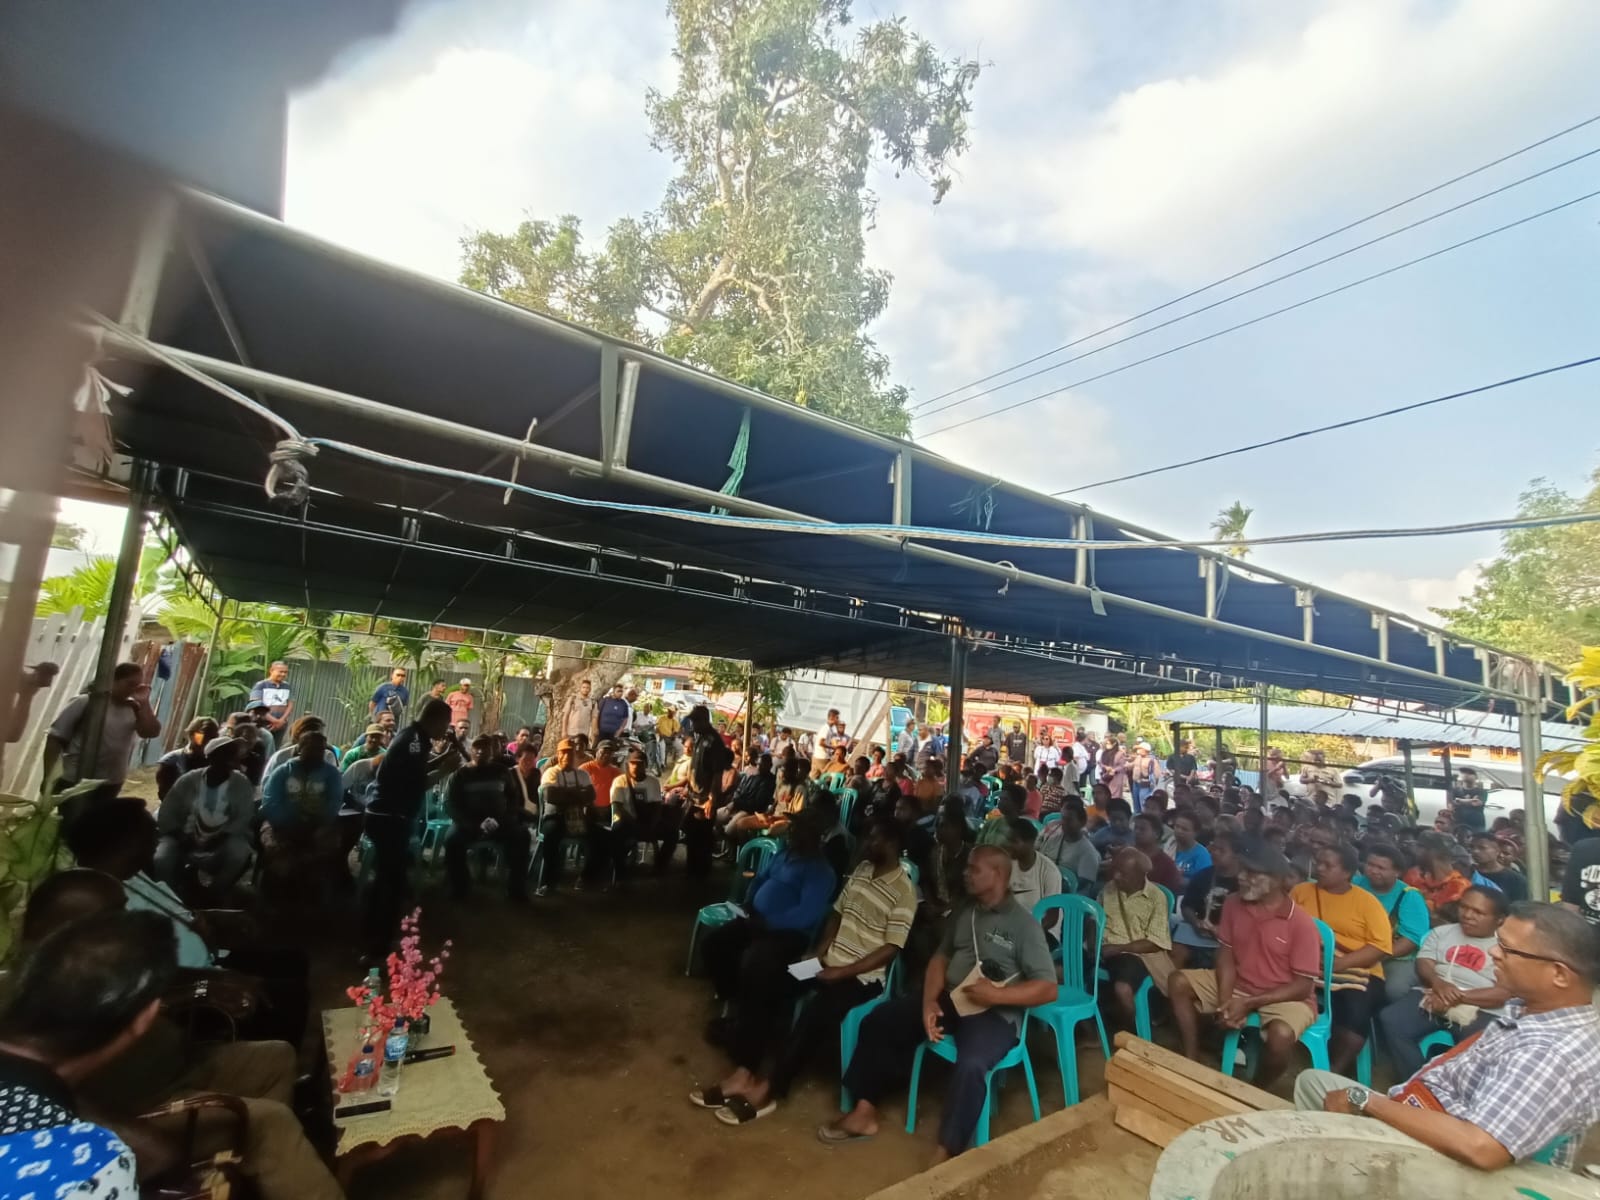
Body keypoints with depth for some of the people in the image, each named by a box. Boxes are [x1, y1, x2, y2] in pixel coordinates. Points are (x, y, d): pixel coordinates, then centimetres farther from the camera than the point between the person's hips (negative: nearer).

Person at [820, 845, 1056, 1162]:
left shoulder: (1024, 924, -8)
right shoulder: (964, 913, 11)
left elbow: (1048, 988, -12)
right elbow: (940, 957, 11)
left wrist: (996, 995, -23)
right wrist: (929, 1000, -6)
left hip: (993, 1013, -6)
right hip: (948, 998, 7)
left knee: (971, 1065, -36)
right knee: (879, 1020, -1)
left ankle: (944, 1155, -26)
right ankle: (865, 1112, 9)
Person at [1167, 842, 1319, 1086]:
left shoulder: (1301, 922, -20)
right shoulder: (1233, 903, -6)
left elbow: (1303, 985, -18)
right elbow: (1226, 955, -1)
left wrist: (1248, 1004, -23)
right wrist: (1225, 1000, -18)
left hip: (1285, 997, -5)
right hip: (1237, 984, 5)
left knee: (1281, 1035, -35)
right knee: (1179, 982, -9)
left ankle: (1255, 1090, -4)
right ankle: (1192, 1063, 0)